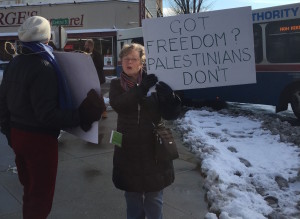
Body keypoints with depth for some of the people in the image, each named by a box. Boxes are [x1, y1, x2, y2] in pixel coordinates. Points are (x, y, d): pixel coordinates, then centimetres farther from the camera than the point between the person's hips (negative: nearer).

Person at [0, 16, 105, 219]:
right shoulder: (43, 67, -21)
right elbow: (47, 115, -27)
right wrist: (80, 116, -25)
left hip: (17, 134, 8)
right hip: (40, 139, -8)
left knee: (30, 189, 24)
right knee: (41, 194, 7)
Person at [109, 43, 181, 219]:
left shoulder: (153, 82, -2)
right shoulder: (117, 85, 1)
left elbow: (171, 114, -7)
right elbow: (117, 105, -21)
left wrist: (170, 97, -28)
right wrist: (141, 89, -34)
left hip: (153, 148, -1)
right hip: (128, 151, 1)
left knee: (154, 199, 9)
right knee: (133, 198, 16)